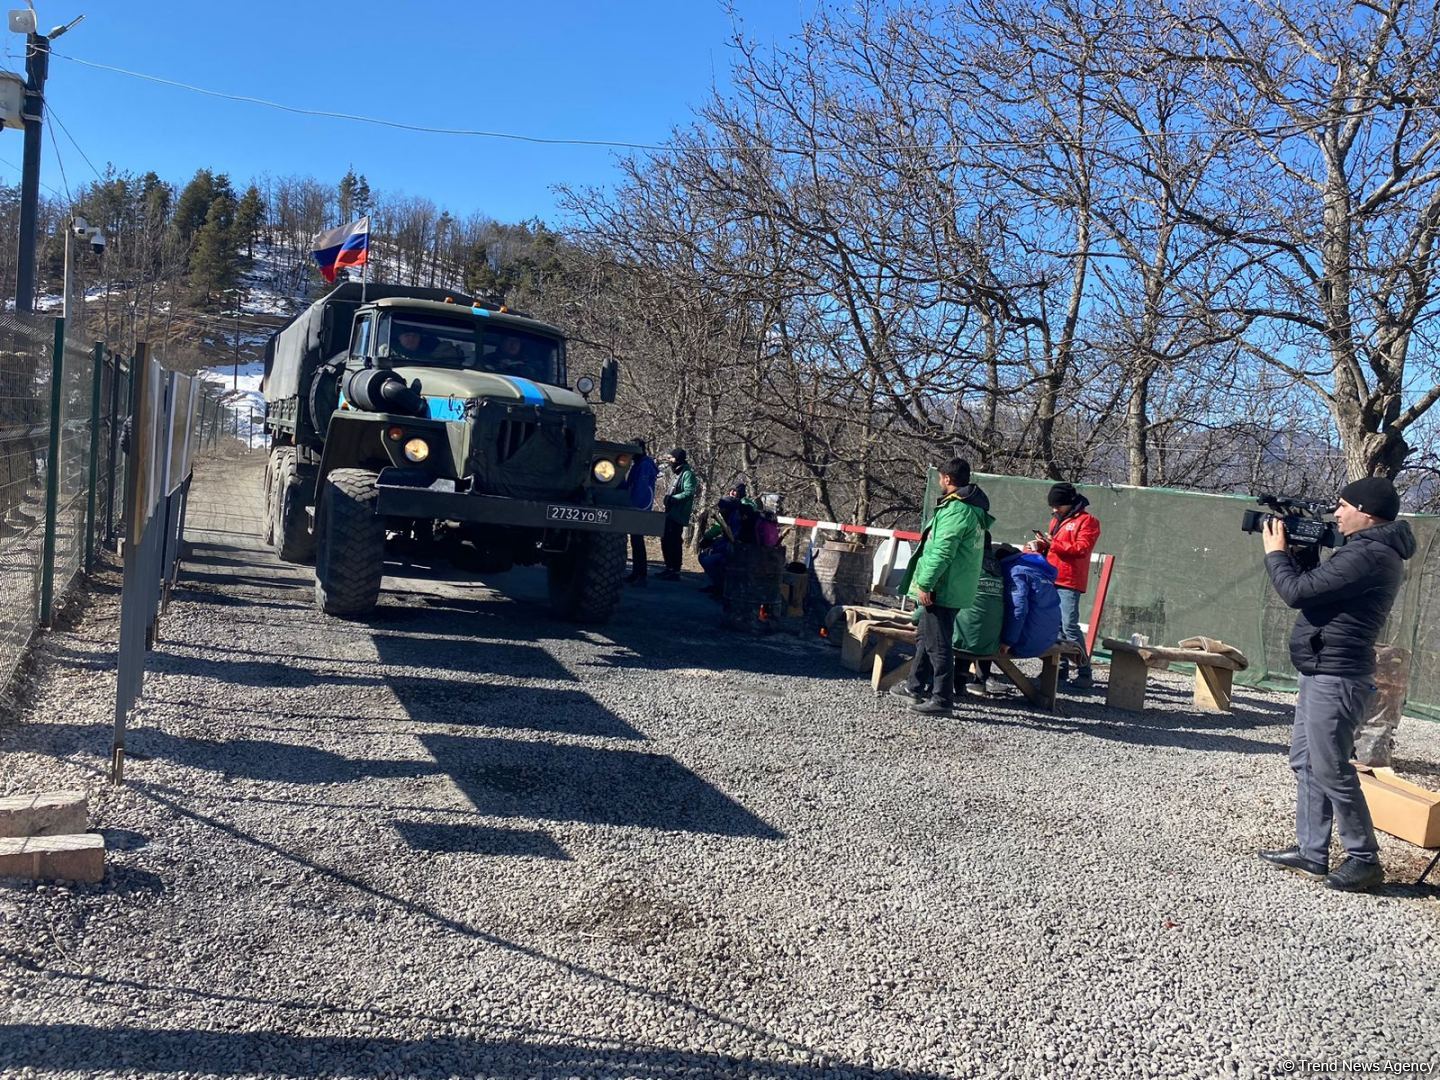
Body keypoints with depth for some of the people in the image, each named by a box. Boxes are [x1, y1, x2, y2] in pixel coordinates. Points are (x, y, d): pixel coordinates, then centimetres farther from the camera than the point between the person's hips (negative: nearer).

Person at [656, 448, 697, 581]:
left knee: (675, 542, -7)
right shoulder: (676, 472, 19)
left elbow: (688, 492, -21)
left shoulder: (687, 474, -11)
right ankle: (669, 568, 24)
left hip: (678, 514, -10)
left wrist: (672, 498, -22)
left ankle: (675, 571, -2)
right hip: (670, 512, 10)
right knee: (665, 540, 14)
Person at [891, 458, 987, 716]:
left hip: (942, 589, -10)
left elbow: (941, 552, -24)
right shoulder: (974, 510, 14)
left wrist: (925, 584, -21)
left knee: (938, 644, -4)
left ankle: (942, 699, 0)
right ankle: (916, 686, 33)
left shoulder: (955, 510, -19)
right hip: (955, 589, 10)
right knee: (926, 638, 22)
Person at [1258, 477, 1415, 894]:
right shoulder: (1371, 550, 14)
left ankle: (1364, 859, 7)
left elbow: (1298, 591, -22)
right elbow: (1316, 586, 22)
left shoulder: (1369, 556, -21)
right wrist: (1299, 548, 9)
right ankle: (1311, 852, 20)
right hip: (1323, 672, 11)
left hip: (1335, 678, -11)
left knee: (1330, 771, -5)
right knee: (1305, 762, 14)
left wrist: (1276, 552, -6)